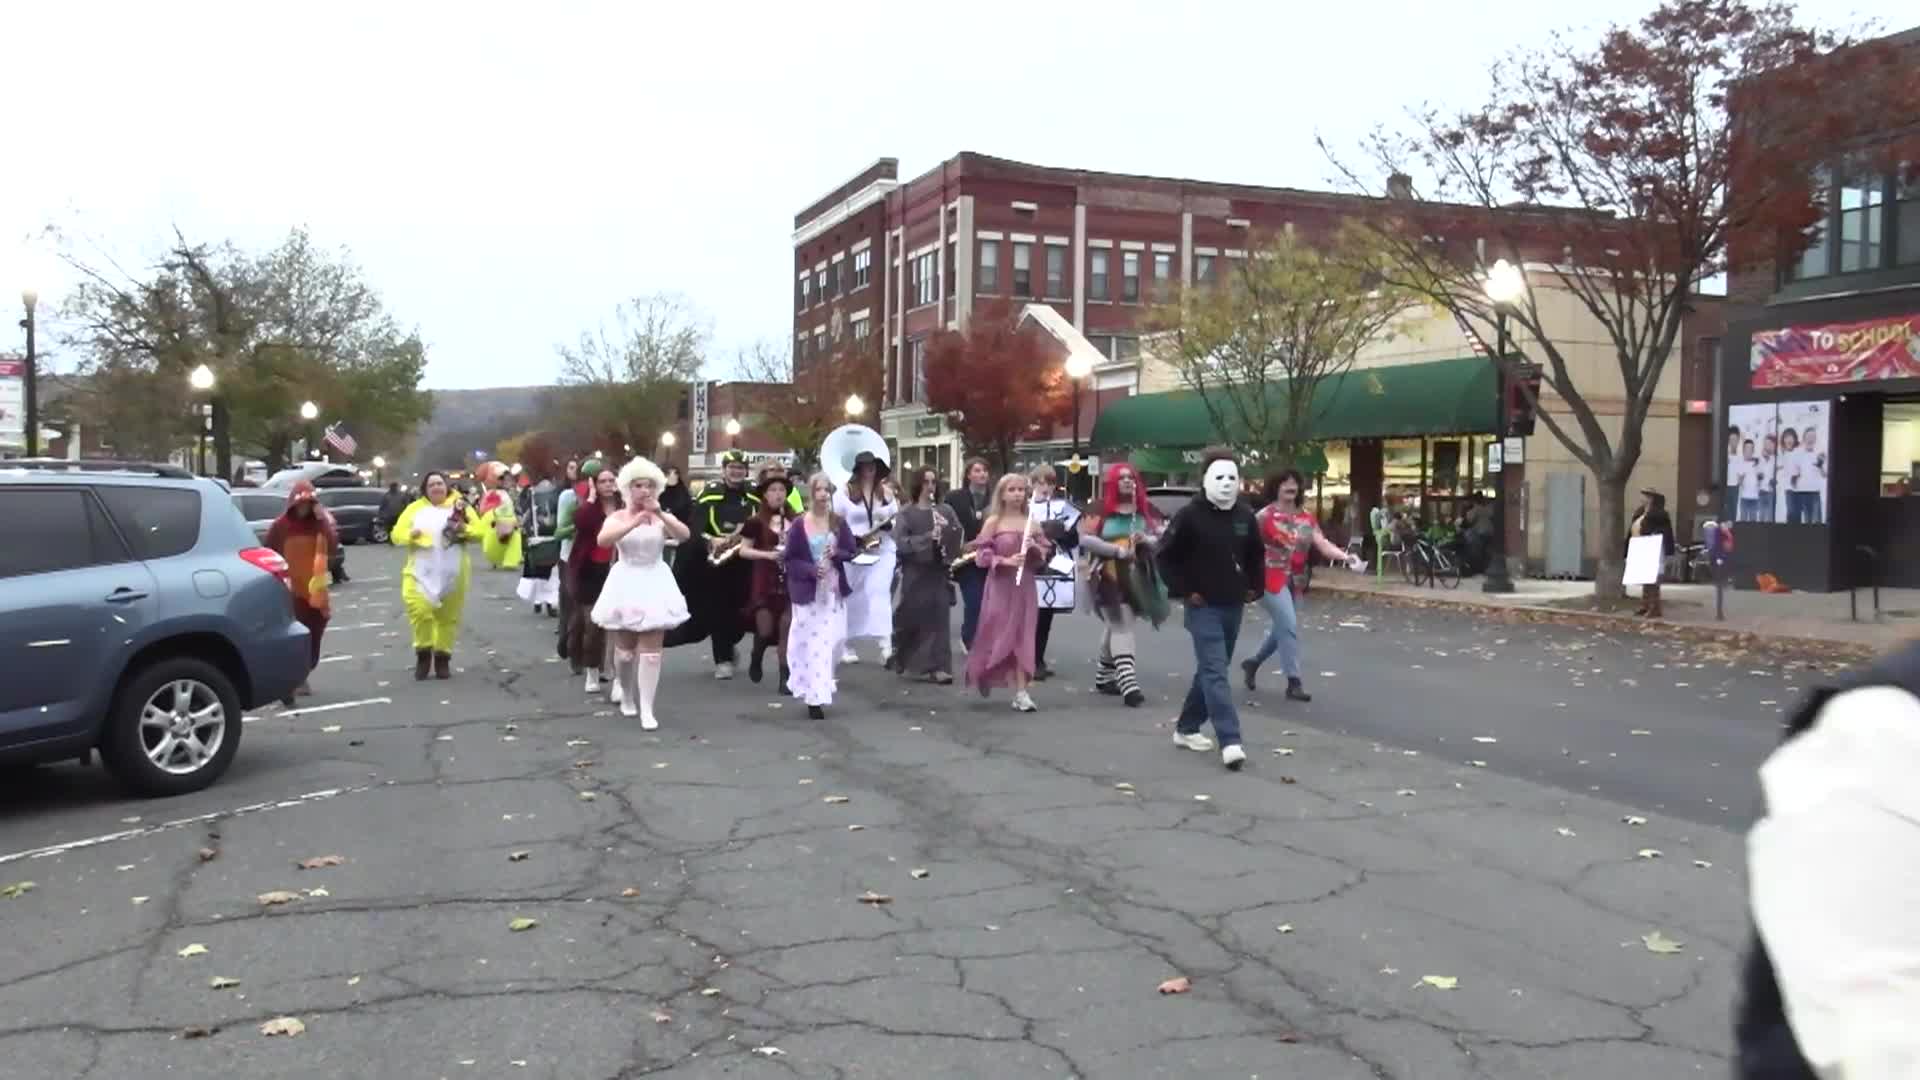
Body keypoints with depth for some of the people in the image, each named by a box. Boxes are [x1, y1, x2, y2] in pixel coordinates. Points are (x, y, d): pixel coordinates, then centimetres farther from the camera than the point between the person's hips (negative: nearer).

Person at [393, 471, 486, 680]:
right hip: (421, 571, 0)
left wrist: (465, 529, -18)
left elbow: (481, 531, 1)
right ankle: (423, 652, 4)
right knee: (418, 610, -16)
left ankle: (443, 657, 18)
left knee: (448, 617, 5)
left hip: (453, 573, 0)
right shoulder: (415, 508, 8)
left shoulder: (460, 506, 7)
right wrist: (410, 534, -17)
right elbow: (397, 535, 5)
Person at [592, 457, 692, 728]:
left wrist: (660, 514, -31)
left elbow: (685, 534, -19)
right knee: (625, 650, 11)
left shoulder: (663, 517, 0)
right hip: (626, 585, 0)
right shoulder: (617, 517, -2)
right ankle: (627, 696, 35)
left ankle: (647, 709, -2)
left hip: (655, 585, 0)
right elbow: (602, 539, -23)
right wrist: (635, 523, -33)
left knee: (651, 651, -5)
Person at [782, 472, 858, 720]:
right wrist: (812, 569, -18)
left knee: (833, 639, 6)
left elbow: (852, 552, 6)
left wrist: (836, 553, -15)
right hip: (808, 591, -3)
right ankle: (814, 697, -2)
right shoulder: (798, 524, -6)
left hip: (834, 589, 3)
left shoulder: (839, 523, 3)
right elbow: (788, 558, -5)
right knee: (812, 642, -5)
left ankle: (821, 688, 28)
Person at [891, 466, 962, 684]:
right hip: (915, 574, -2)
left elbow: (958, 536, 3)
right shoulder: (906, 512, -2)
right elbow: (900, 543, -12)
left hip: (938, 573, 2)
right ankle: (904, 659, 28)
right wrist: (928, 536, -22)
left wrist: (946, 528, -17)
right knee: (912, 619, 6)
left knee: (938, 619, -2)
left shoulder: (945, 510, 8)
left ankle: (938, 667, -1)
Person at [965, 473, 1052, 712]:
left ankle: (1021, 692, -1)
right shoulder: (992, 523, -3)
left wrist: (1035, 547, -9)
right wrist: (1005, 560, -20)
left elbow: (1046, 555, 11)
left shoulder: (1031, 523, 7)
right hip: (1001, 587, -3)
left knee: (1022, 638, 0)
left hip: (1025, 587, 3)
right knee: (1003, 637, 0)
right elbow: (981, 556, -6)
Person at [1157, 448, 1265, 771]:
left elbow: (1256, 555, 21)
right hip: (1204, 607, -6)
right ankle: (1230, 742, -17)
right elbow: (1166, 557, -7)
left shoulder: (1245, 516, 6)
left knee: (1211, 670, 15)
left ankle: (1186, 728, 30)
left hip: (1234, 607, 6)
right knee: (1215, 672, -12)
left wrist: (1254, 587, 11)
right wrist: (1185, 591, -11)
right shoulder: (1190, 515, -11)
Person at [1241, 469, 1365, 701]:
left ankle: (1252, 662, 39)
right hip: (1271, 579, -7)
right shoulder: (1265, 516, -10)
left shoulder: (1306, 518, 6)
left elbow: (1322, 544, -5)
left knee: (1281, 629, 17)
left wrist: (1345, 556, -22)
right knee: (1289, 626, -15)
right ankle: (1294, 683, -10)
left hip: (1295, 582, 7)